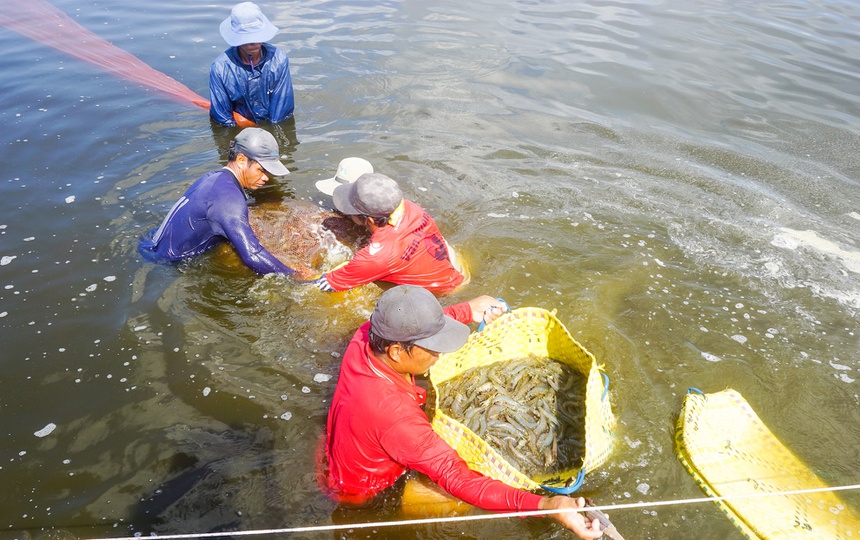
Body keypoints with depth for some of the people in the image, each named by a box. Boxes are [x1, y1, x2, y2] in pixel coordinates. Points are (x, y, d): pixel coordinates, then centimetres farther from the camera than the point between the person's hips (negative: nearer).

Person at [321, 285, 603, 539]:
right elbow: (455, 477, -40)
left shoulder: (367, 335, -23)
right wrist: (544, 506, -45)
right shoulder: (394, 413, -44)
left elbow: (413, 327, 1)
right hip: (364, 496, -7)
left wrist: (468, 310, 5)